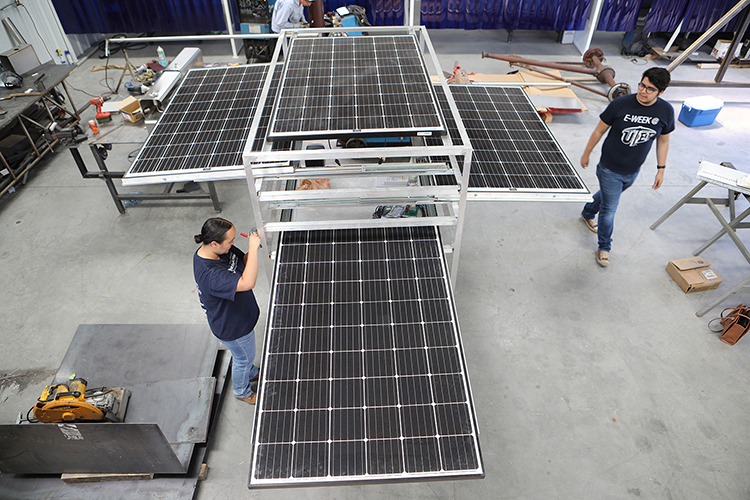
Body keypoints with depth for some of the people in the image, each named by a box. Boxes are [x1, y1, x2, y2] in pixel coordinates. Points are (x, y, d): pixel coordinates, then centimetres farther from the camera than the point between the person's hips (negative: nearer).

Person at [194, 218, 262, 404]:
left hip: (240, 315, 8)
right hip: (232, 327, -8)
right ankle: (241, 391, 51)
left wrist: (253, 246, -20)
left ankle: (250, 372, 65)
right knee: (243, 356, 21)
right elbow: (247, 283, -52)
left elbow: (243, 260, 1)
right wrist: (253, 248, -45)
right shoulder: (208, 273, -43)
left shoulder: (222, 248, -16)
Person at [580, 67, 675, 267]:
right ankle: (604, 247, 25)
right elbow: (600, 130, -7)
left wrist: (661, 169, 6)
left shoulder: (666, 111, -9)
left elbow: (663, 141, 5)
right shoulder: (620, 104, -20)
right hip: (610, 169, -4)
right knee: (609, 209, 3)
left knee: (607, 196, 27)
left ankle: (588, 214, 59)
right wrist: (586, 154, 2)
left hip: (633, 171, 4)